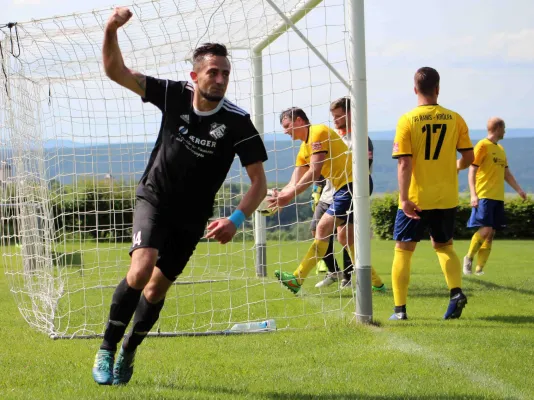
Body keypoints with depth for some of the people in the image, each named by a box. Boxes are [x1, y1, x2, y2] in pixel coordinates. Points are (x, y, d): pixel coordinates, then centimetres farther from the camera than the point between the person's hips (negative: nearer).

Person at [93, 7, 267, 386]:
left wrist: (236, 220, -32)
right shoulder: (174, 95, -14)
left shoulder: (237, 123, -18)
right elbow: (117, 72, -11)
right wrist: (111, 30, -29)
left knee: (158, 287, 8)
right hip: (154, 198, -1)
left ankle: (129, 352, 33)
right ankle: (106, 350, -11)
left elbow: (259, 181, -16)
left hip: (192, 217, 1)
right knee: (142, 267, -24)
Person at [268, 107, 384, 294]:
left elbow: (314, 172, -20)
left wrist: (289, 196, -21)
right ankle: (375, 282, 20)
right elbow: (294, 183, 13)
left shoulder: (318, 132, -11)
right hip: (344, 187, 11)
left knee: (324, 227, -15)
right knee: (345, 236, 14)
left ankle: (298, 279, -19)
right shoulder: (304, 148, 17)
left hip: (352, 183, -11)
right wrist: (278, 197, -5)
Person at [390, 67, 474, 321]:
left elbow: (405, 163, -14)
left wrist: (404, 198, -15)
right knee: (443, 246, 19)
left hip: (417, 198, -3)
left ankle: (400, 309, 4)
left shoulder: (407, 120, -9)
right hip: (446, 197, 3)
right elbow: (468, 157, 2)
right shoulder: (454, 119, -1)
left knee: (403, 249, 8)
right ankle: (456, 292, -4)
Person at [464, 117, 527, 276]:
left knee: (491, 233, 2)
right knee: (485, 229, -18)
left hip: (498, 197, 7)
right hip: (484, 196, -7)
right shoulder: (482, 146, -5)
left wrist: (518, 189, 14)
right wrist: (473, 195, -18)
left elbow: (506, 173, 26)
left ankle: (479, 268, 3)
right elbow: (472, 171, -9)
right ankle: (469, 257, 2)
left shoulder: (500, 149, 19)